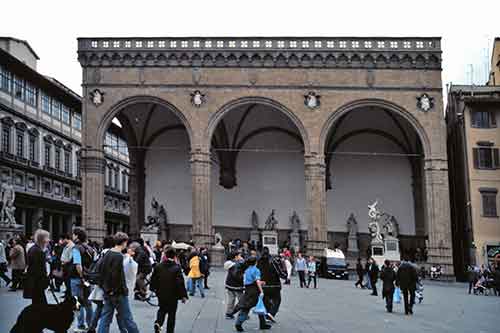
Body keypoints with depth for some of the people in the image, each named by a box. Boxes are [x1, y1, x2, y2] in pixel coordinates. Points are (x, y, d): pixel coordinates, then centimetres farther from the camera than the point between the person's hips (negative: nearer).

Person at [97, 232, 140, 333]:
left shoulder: (108, 254, 9)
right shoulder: (118, 256, -18)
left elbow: (100, 269, 17)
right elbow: (116, 275, -24)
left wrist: (103, 285, 20)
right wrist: (114, 290, -15)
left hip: (108, 292, 8)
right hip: (118, 293, -8)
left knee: (106, 317, 11)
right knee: (127, 317, 2)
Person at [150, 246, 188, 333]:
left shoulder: (158, 266, -5)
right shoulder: (176, 268, -16)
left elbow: (153, 279, 4)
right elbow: (180, 283, -17)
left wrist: (154, 288, 23)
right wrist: (183, 295, -9)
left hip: (161, 294, 3)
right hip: (172, 296, -3)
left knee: (162, 310, 23)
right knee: (171, 314, 11)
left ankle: (158, 322, -3)